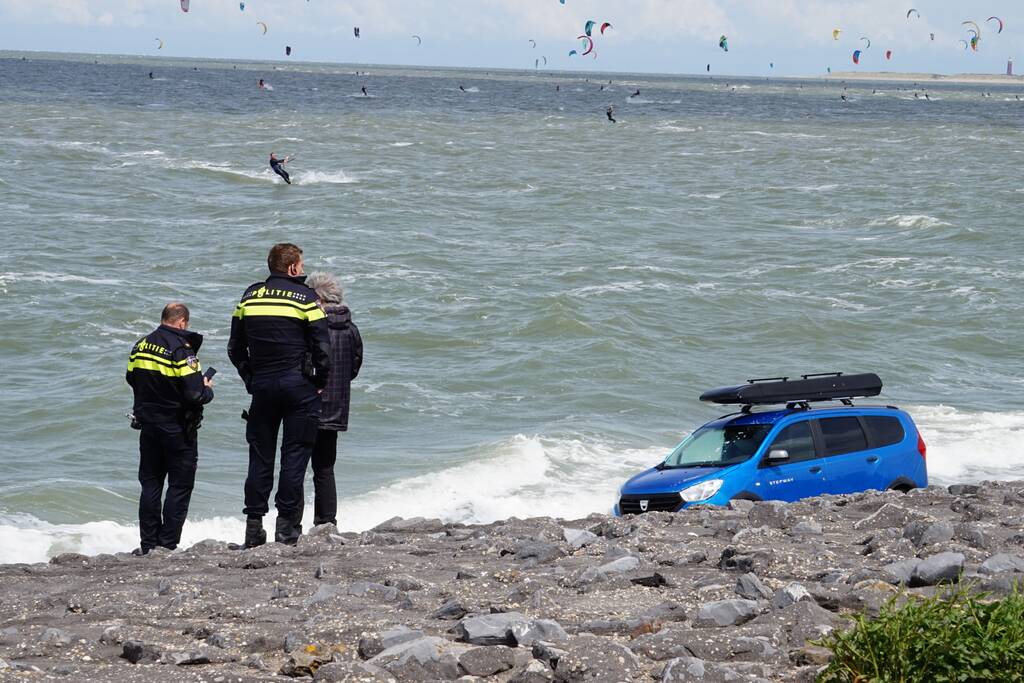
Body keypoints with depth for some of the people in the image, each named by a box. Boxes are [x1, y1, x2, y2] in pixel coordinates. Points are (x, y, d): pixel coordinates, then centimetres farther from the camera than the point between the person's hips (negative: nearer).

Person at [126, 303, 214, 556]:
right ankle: (167, 544, 1)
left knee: (150, 484, 13)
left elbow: (131, 379, 15)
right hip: (177, 428, -6)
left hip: (148, 424, 6)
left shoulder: (140, 346, 2)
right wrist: (207, 390, -2)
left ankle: (148, 543, 14)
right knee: (180, 486, 3)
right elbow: (194, 395, -22)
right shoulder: (181, 349, -19)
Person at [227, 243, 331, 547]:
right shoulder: (305, 297, -6)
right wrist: (320, 383, 3)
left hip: (261, 386, 4)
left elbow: (235, 348, 11)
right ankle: (287, 527, -1)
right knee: (295, 454, 1)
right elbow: (323, 347, -9)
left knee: (260, 456, 9)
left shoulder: (249, 297, 8)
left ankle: (254, 527, 7)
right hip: (299, 386, -4)